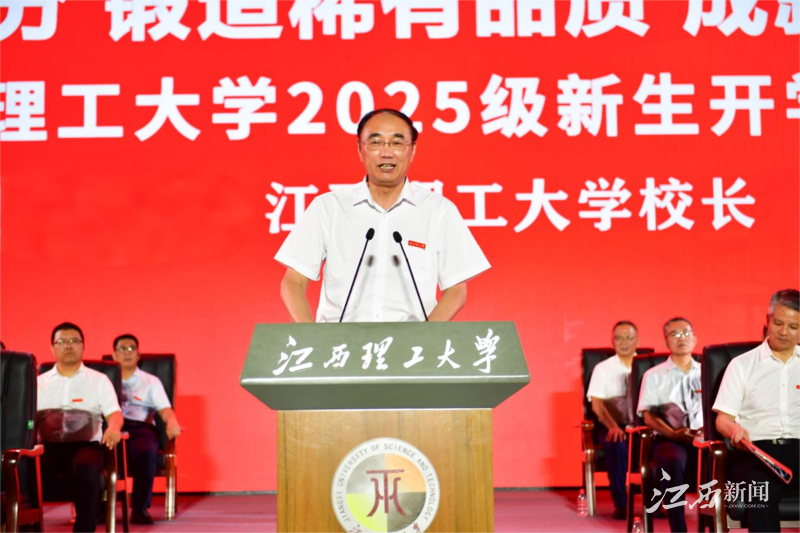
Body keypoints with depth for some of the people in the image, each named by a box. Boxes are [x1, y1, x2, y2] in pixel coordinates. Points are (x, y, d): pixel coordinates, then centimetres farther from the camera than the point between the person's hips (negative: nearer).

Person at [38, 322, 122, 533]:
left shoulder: (99, 380, 16)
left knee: (86, 468, -37)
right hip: (47, 446, 1)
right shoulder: (39, 382, 21)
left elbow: (114, 413, 4)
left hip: (85, 445, -1)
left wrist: (113, 428, -20)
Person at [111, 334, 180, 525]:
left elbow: (164, 409, 10)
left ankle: (140, 508, -24)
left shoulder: (151, 381, 23)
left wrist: (172, 422, -14)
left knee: (146, 452, -36)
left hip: (139, 426, 0)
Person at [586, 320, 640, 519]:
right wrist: (613, 426, -22)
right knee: (617, 444, -35)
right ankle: (620, 503, -20)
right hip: (613, 426, -1)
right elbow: (597, 404, -4)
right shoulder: (602, 369, 8)